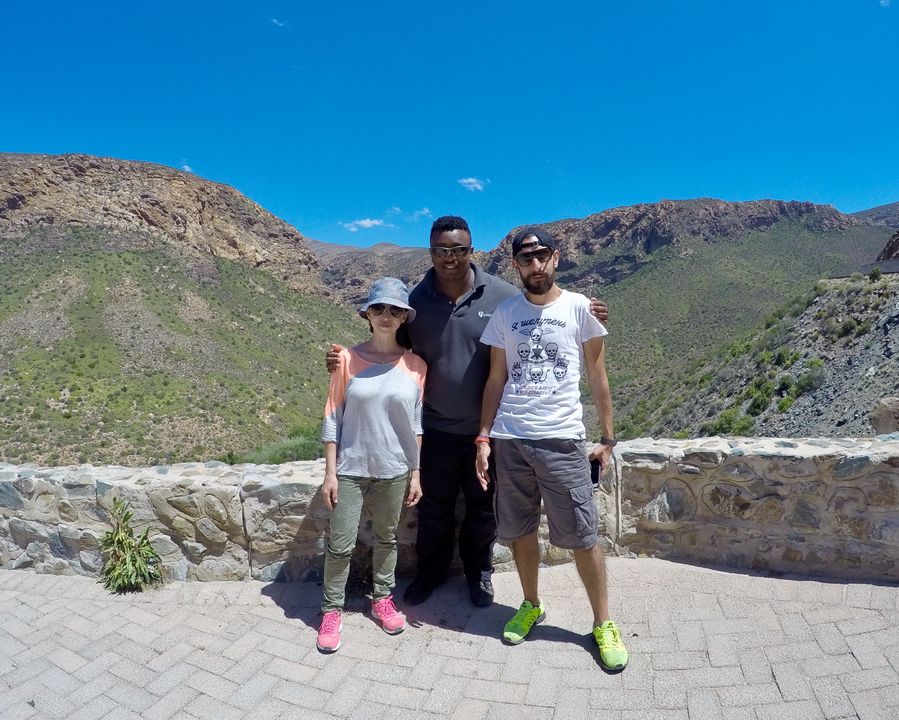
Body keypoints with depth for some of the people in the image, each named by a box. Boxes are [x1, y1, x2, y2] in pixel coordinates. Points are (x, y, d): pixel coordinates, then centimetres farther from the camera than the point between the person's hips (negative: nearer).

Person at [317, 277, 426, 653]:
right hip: (350, 468, -1)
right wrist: (330, 471, -6)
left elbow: (416, 424, 3)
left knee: (387, 538, 17)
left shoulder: (415, 365, -3)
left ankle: (382, 599, 38)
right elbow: (332, 418, -4)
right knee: (340, 545, 5)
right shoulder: (348, 359, -7)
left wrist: (415, 473, 4)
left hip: (394, 470, 2)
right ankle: (331, 610, 26)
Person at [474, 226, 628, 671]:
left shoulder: (579, 308, 1)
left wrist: (607, 438, 4)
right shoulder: (505, 314, 7)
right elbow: (495, 380, 9)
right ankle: (531, 606, 35)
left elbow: (597, 378, 5)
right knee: (520, 530, 13)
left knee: (582, 535, 2)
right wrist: (484, 437, 3)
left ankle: (603, 623, 23)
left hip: (562, 439, -2)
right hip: (509, 439, 3)